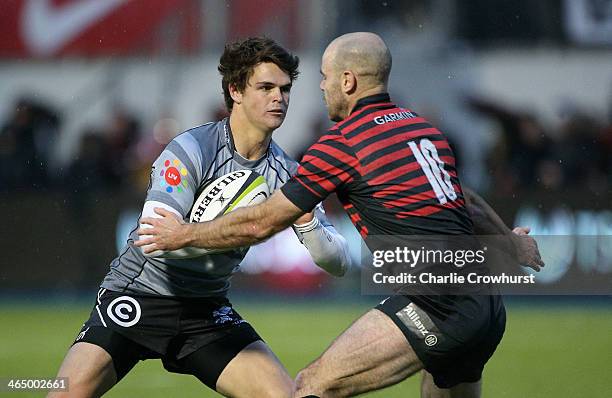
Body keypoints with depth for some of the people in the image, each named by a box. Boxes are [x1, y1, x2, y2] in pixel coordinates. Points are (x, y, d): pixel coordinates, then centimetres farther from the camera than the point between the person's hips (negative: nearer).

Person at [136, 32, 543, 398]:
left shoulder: (342, 143, -5)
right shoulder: (425, 128, 18)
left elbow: (261, 223, 0)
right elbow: (465, 200, 35)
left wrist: (184, 234, 15)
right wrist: (511, 241, 53)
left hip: (437, 305, -8)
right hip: (487, 308, 9)